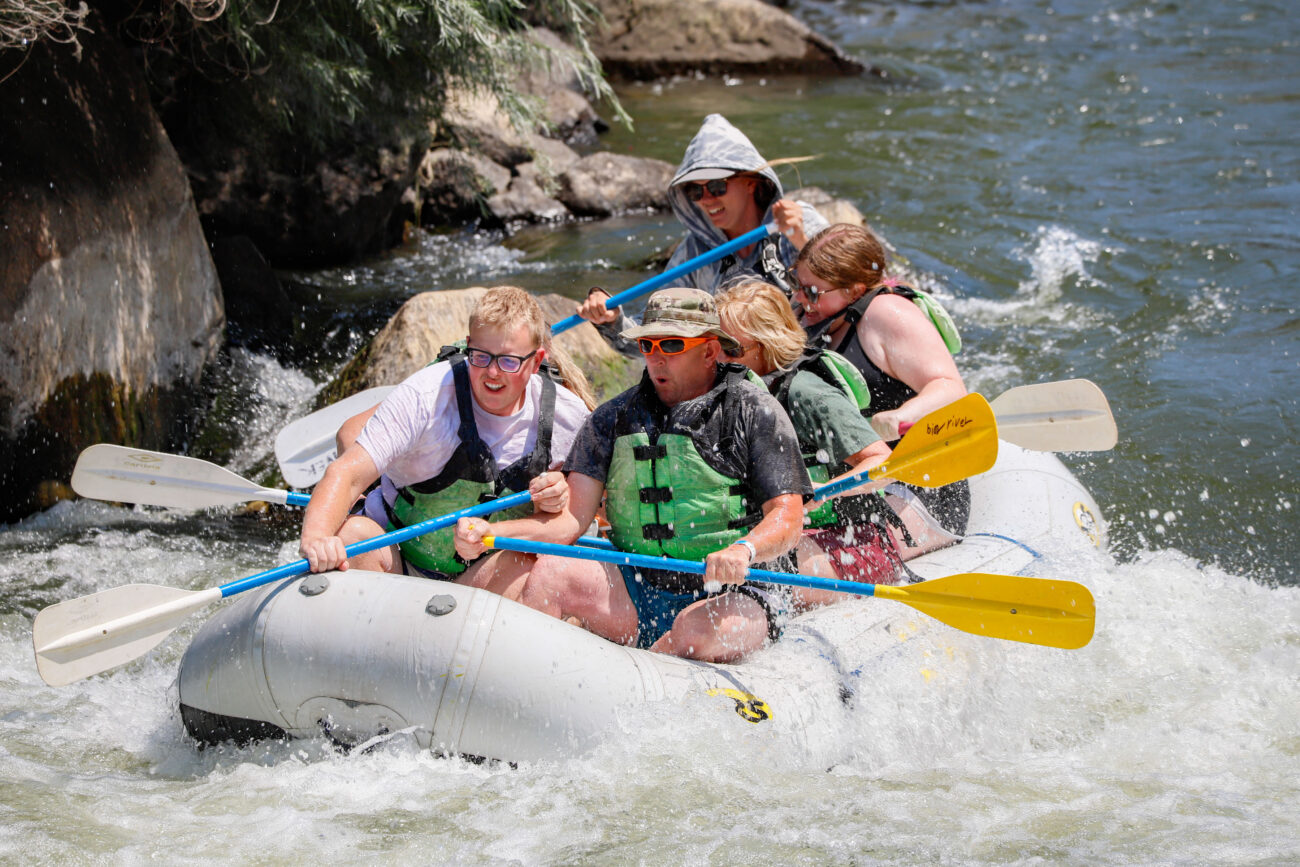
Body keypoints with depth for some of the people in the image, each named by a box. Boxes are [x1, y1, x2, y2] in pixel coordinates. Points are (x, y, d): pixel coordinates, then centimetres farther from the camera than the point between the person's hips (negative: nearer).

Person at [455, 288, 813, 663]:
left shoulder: (754, 411, -2)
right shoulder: (614, 418, 9)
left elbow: (788, 518, -10)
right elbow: (571, 519, 2)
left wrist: (743, 550, -33)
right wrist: (490, 533, -16)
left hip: (736, 594, -4)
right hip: (639, 592, 4)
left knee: (698, 631, -37)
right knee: (548, 573, -20)